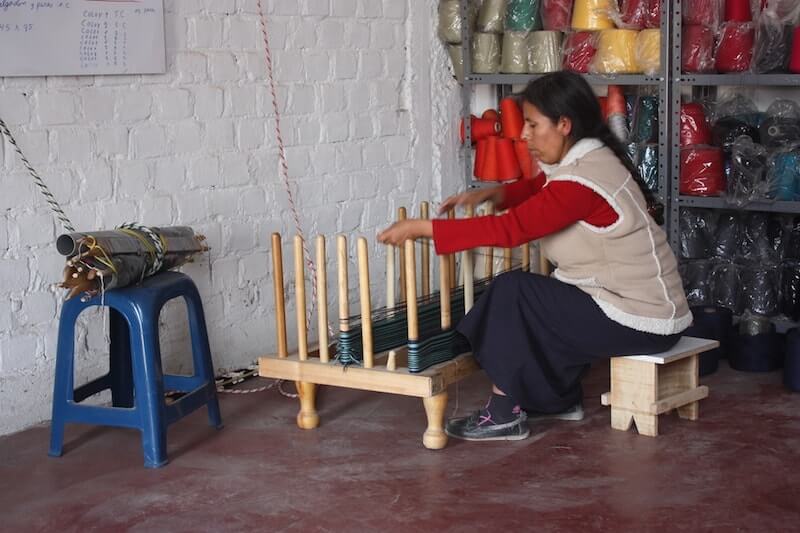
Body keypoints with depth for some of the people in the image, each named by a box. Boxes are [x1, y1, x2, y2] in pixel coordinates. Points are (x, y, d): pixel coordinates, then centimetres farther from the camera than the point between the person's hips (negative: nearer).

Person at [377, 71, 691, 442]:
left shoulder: (581, 181, -24)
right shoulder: (585, 159, 6)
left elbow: (509, 229, -27)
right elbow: (537, 188, 24)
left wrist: (421, 227, -22)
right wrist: (488, 194, 5)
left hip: (642, 321, -10)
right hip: (652, 306, 10)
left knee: (512, 291, -10)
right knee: (538, 304, 18)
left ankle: (505, 415, -2)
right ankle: (562, 398, 26)